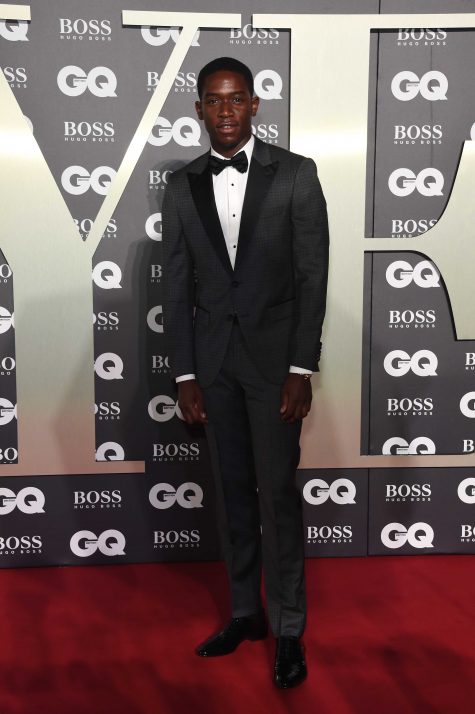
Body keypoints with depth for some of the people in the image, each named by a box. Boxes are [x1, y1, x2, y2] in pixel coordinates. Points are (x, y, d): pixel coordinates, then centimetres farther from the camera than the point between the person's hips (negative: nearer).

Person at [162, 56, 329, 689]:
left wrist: (301, 370, -11)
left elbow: (313, 276, -6)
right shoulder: (183, 186, 6)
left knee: (278, 493, 0)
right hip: (212, 359, 3)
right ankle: (245, 612, 28)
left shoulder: (295, 174, -3)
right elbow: (177, 287, 5)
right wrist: (184, 375, 1)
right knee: (233, 491, 12)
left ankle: (288, 630, 15)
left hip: (274, 353, -3)